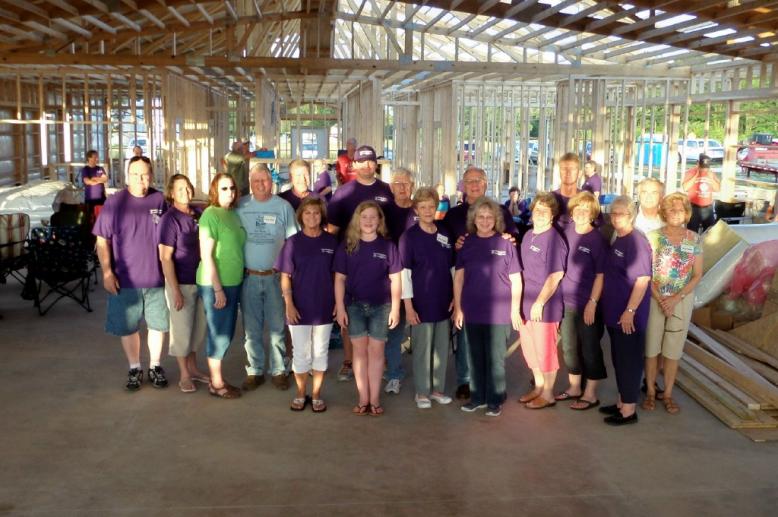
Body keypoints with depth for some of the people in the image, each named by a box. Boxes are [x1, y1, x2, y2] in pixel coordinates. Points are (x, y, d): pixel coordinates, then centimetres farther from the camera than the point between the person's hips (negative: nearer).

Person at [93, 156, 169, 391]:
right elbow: (102, 241, -3)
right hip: (125, 280, -1)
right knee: (128, 327, 10)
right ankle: (134, 369, 27)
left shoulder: (160, 201, -1)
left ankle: (155, 367, 28)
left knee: (158, 325, 11)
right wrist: (107, 272, -9)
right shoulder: (114, 203, -5)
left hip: (156, 278, 1)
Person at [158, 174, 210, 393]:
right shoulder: (169, 219, -13)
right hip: (181, 283, -6)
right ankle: (184, 375, 19)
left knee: (198, 328, 16)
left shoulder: (197, 216, 5)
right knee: (181, 330, 6)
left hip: (200, 281, 6)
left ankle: (193, 368, 31)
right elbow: (165, 258, -15)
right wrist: (176, 290, -18)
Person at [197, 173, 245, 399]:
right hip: (215, 285, -8)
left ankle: (216, 377, 28)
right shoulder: (210, 215, -14)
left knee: (226, 333, 15)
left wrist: (231, 284, 12)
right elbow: (206, 256, -18)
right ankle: (216, 384, 16)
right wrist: (218, 289, -18)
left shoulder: (234, 214, 9)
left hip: (233, 282, 8)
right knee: (219, 333, 2)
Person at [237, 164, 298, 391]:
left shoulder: (283, 207, -1)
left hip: (275, 276, -1)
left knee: (277, 327, 7)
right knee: (251, 328, 9)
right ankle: (254, 371, 21)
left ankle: (278, 370, 20)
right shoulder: (241, 206, 2)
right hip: (248, 277, 1)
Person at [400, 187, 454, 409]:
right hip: (421, 303, -4)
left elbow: (452, 268, 13)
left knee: (442, 348, 12)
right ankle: (422, 392, 19)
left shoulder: (445, 234, 5)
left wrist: (455, 297, 7)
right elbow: (404, 273, -10)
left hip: (443, 302, 5)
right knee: (422, 349, 5)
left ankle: (437, 388, 27)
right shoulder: (409, 236, -8)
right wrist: (408, 306, -14)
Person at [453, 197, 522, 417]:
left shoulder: (505, 244, -4)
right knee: (475, 357, 12)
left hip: (498, 312, -3)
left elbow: (515, 279, 0)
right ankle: (478, 397, 25)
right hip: (472, 311, 3)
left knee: (495, 358, 5)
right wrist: (457, 308, 3)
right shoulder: (466, 243, 3)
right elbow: (458, 277, 6)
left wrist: (515, 309, -3)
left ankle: (495, 400, 17)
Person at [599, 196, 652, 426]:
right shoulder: (617, 240, 11)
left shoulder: (636, 242, -17)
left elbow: (642, 280, -22)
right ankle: (622, 402, 28)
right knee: (618, 359, 16)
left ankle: (629, 410, 8)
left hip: (628, 315, -9)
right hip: (614, 313, 9)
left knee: (629, 360, 0)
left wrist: (630, 311, -23)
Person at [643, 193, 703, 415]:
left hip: (682, 300, 1)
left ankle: (668, 394, 18)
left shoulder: (694, 239, 0)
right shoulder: (653, 236, -5)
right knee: (651, 347, 5)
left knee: (673, 349, 7)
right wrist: (660, 299, -14)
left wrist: (675, 299, -11)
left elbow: (697, 275, 0)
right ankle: (650, 392, 18)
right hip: (654, 299, -1)